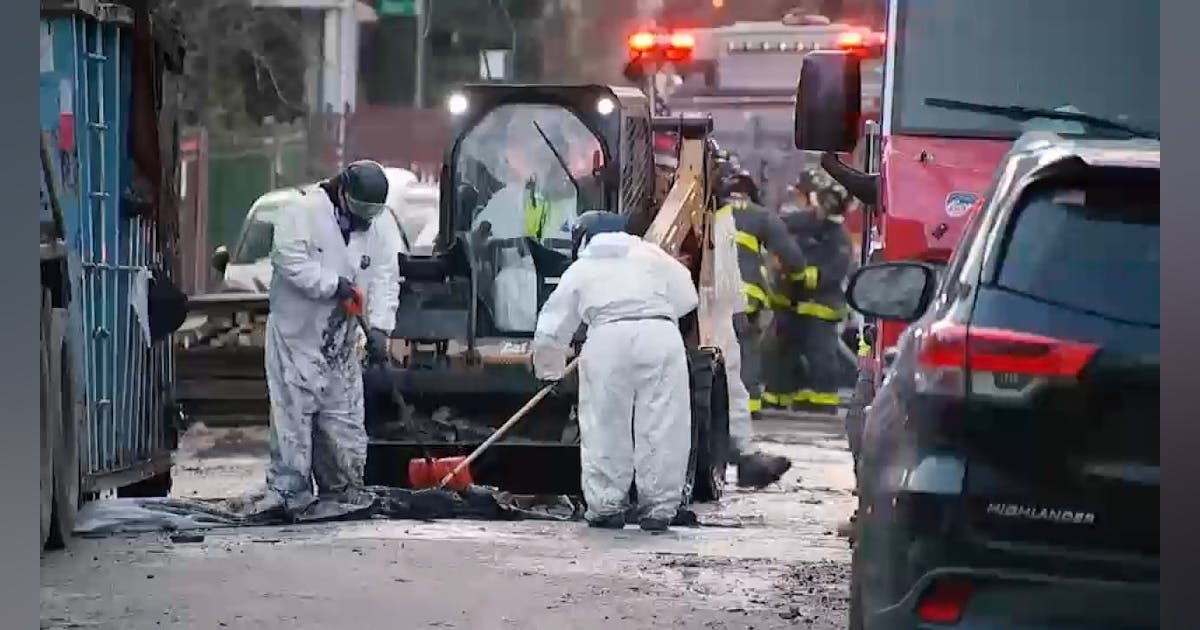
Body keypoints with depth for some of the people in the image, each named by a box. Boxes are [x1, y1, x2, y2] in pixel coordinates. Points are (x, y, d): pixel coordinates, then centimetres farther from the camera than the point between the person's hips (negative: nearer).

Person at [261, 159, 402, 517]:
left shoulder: (383, 229, 1)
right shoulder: (303, 214, -12)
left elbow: (385, 280, -6)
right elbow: (289, 260, -20)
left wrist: (378, 327, -19)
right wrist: (333, 284, -23)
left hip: (342, 340, 5)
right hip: (296, 335, -4)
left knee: (344, 420, 7)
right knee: (293, 419, -7)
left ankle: (341, 493, 17)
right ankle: (289, 494, -3)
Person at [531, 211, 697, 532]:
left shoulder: (580, 269, 22)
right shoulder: (650, 254, 24)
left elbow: (550, 331, 24)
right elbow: (687, 298, 18)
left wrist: (549, 370, 40)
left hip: (609, 338, -1)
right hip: (661, 335, 1)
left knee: (606, 425, 7)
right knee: (662, 425, 3)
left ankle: (606, 505, 8)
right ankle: (659, 507, 4)